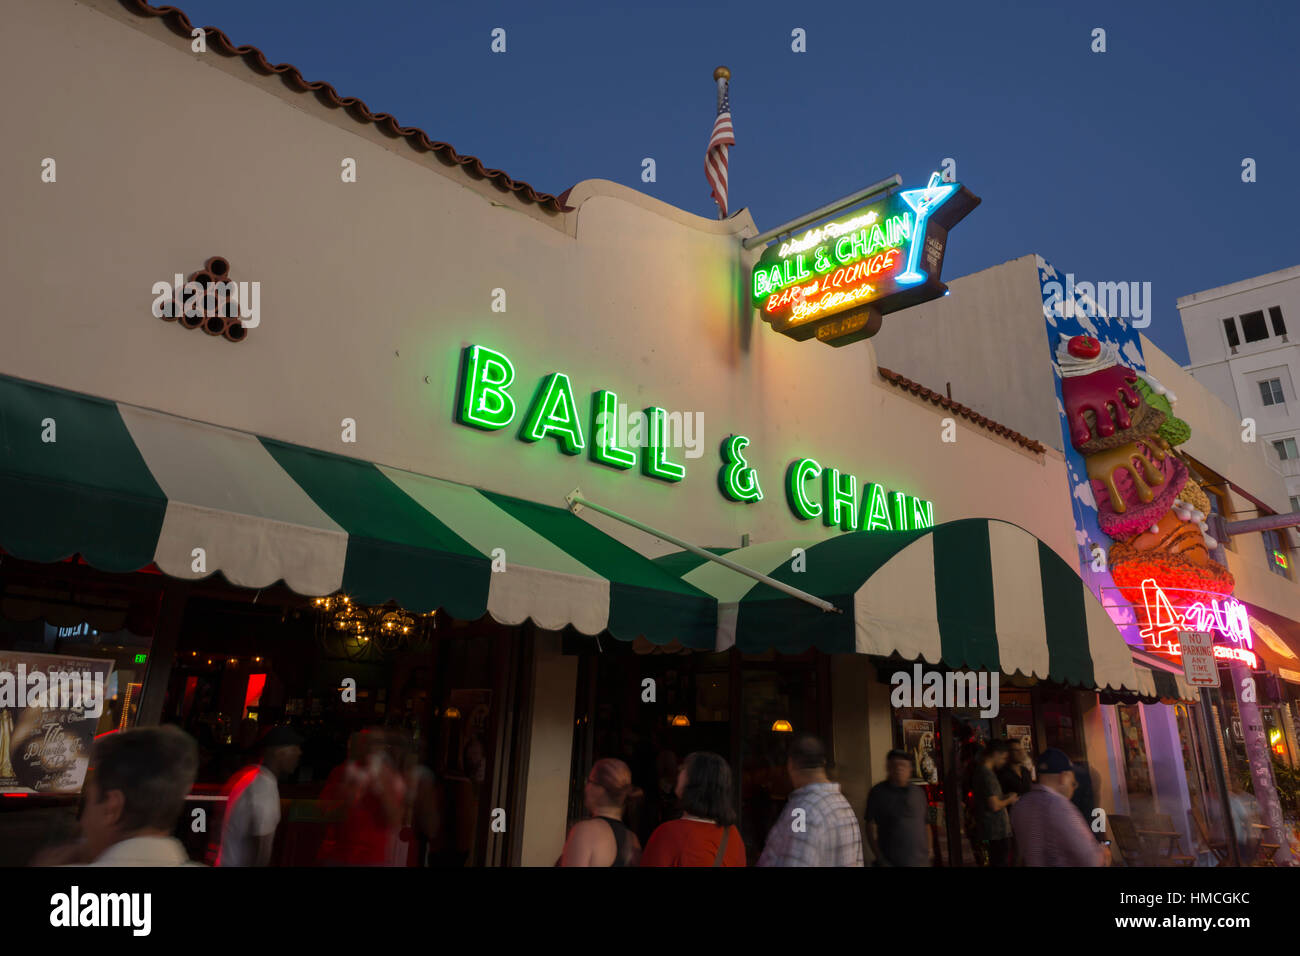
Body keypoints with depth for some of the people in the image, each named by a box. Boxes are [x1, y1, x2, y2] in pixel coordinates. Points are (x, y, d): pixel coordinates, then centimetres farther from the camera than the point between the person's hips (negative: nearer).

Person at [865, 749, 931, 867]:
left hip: (920, 861, 4)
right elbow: (871, 827, -1)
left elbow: (926, 823, 19)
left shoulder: (919, 792, 11)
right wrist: (880, 859, -7)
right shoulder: (878, 792, 0)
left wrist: (929, 847, 6)